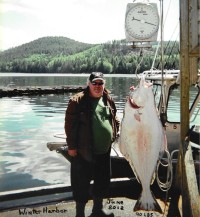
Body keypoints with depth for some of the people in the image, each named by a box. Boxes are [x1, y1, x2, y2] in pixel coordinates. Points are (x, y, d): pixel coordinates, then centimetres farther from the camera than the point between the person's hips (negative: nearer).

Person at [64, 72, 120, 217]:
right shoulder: (78, 101, -10)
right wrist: (71, 146, -12)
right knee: (82, 183, 4)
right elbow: (70, 124, -11)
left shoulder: (108, 100, 9)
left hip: (104, 150, 6)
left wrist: (118, 132, 7)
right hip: (84, 151, -6)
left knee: (103, 181, 18)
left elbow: (114, 119, 21)